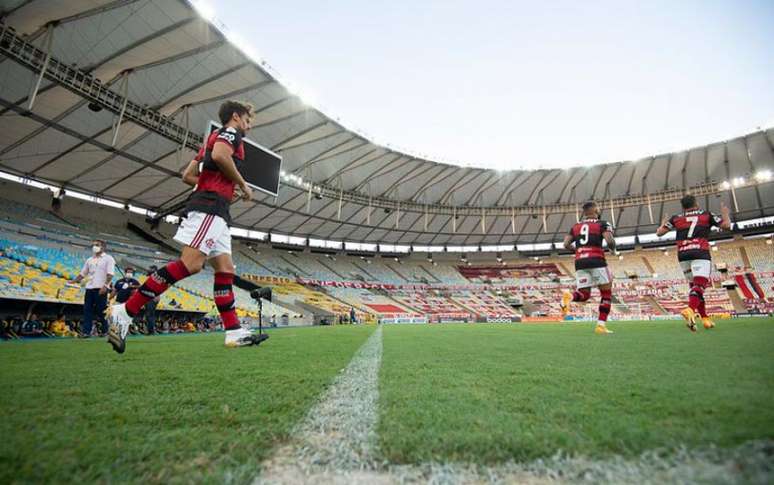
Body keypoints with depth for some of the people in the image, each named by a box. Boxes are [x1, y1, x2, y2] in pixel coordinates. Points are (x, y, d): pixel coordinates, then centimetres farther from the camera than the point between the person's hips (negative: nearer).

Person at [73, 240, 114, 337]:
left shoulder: (108, 258, 0)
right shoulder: (89, 260, 18)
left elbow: (110, 274, -11)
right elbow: (82, 273, 21)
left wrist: (105, 285, -22)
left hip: (101, 288, -6)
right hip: (89, 288, 6)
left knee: (101, 311, -2)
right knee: (87, 310, 3)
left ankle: (105, 331, 8)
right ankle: (86, 331, 6)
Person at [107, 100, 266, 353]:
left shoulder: (214, 137, 30)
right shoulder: (231, 132, 5)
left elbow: (188, 175, 25)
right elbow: (220, 155, -19)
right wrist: (242, 184, -8)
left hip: (214, 212, 10)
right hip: (210, 207, -10)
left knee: (225, 269, 2)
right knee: (191, 263, -19)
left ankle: (234, 332, 0)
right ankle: (124, 312, -14)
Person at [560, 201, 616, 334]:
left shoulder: (575, 226, 18)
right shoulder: (602, 224, 6)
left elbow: (566, 244, 11)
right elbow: (610, 241, -10)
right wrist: (613, 248, 12)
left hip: (580, 262, 4)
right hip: (597, 260, -4)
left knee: (584, 295, 11)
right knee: (606, 292, 12)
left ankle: (569, 296, -24)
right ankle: (601, 325, 6)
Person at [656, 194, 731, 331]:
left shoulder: (676, 218, 14)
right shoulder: (706, 215, 12)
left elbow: (659, 233, 12)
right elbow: (727, 226, 14)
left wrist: (664, 222, 32)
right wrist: (725, 213, 32)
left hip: (683, 255, 3)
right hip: (700, 253, -3)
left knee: (694, 285, 16)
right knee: (699, 285, -13)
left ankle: (705, 318, 18)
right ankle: (690, 310, -39)